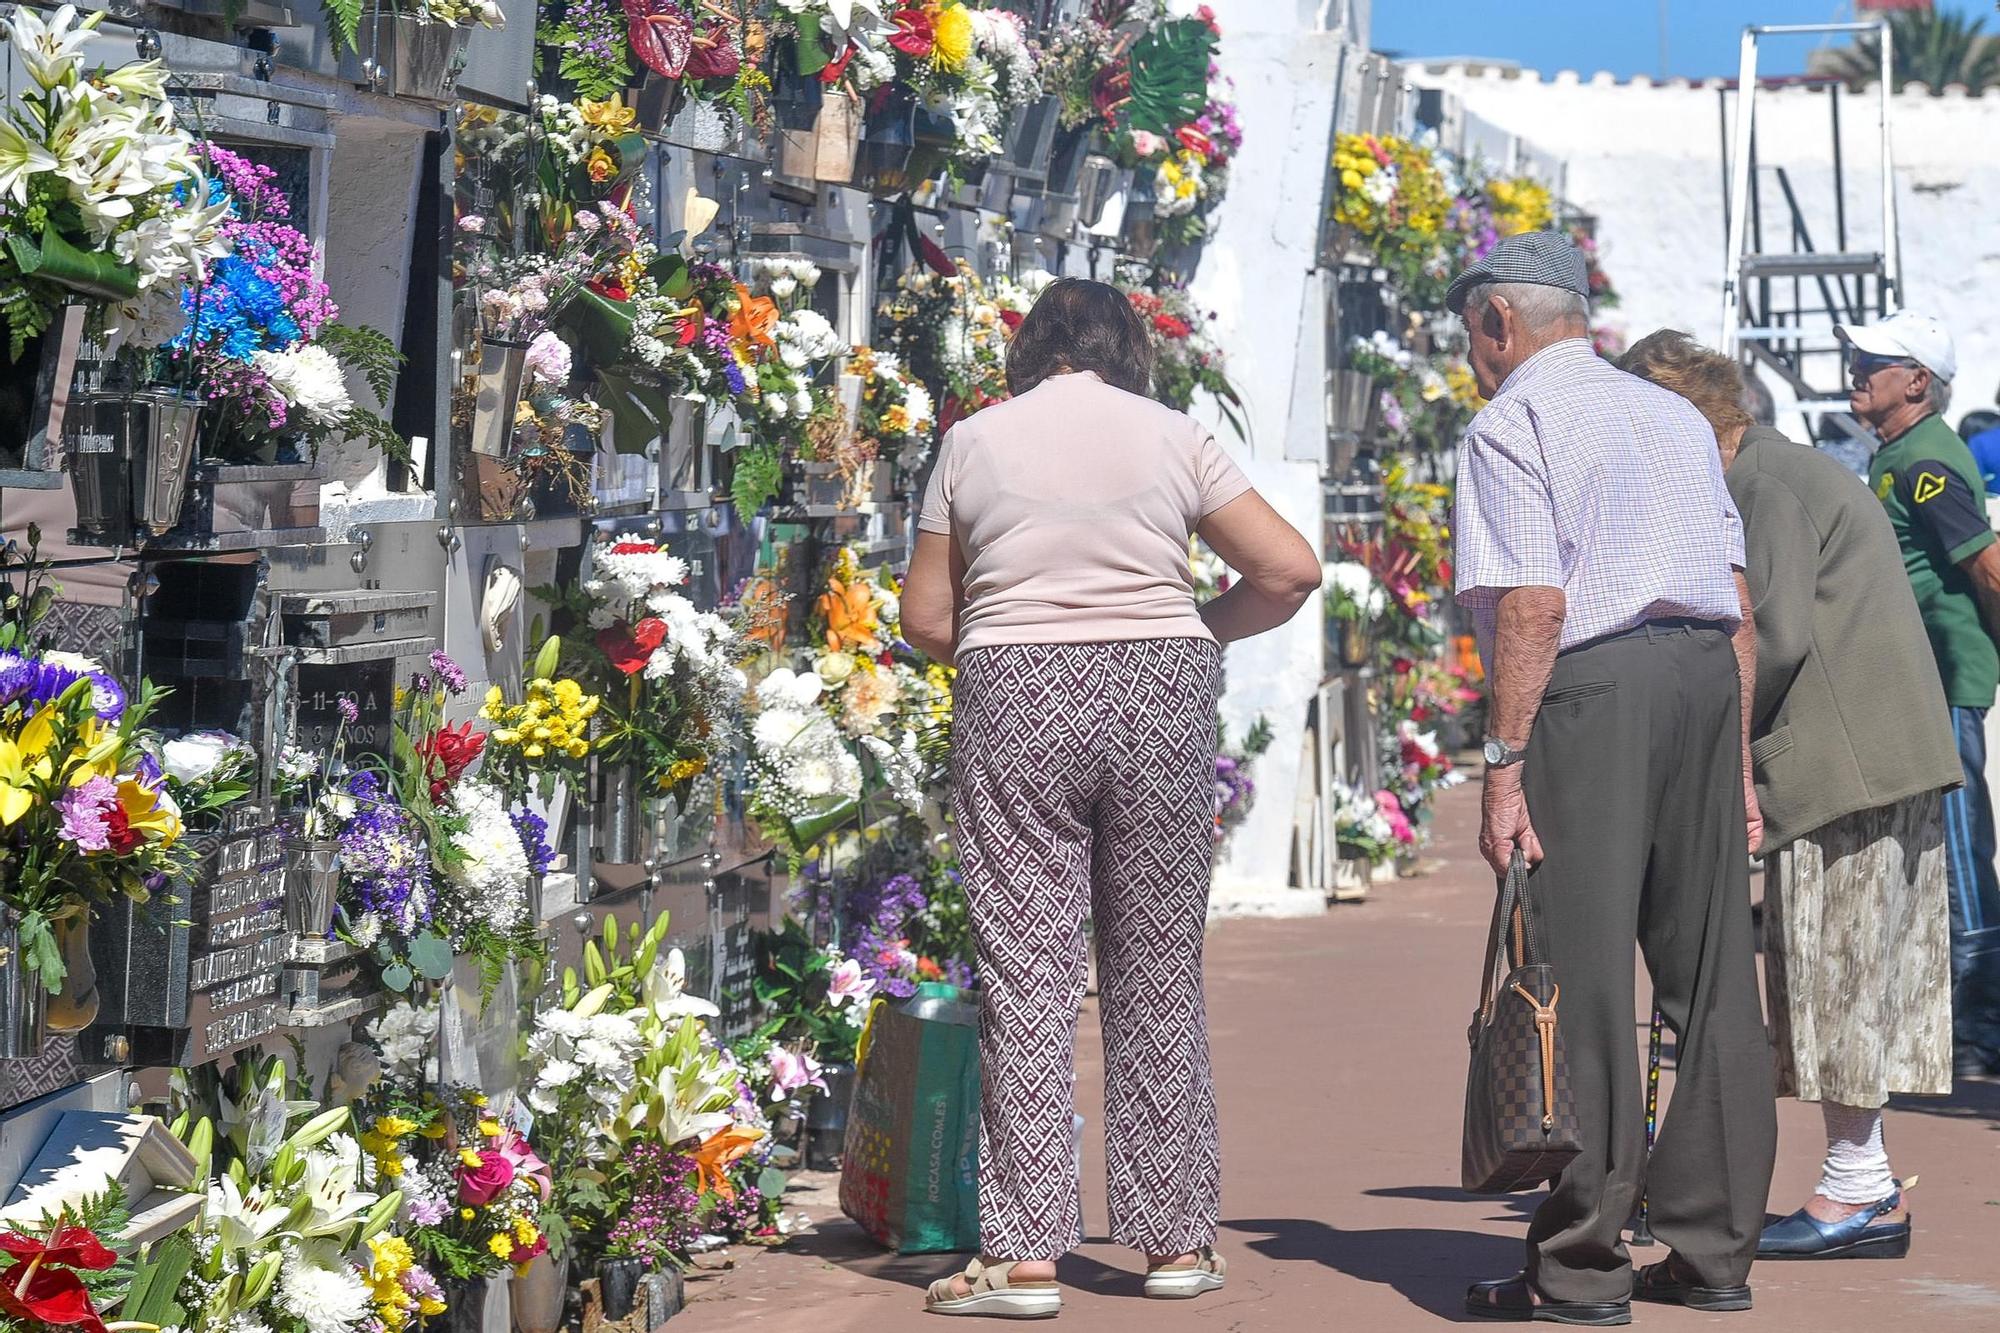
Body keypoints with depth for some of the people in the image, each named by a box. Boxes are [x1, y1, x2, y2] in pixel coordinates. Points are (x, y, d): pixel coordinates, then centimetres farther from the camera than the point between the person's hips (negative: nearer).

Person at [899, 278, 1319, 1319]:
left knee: (1026, 979, 0)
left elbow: (926, 618, 8)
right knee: (1160, 976, 10)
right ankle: (1175, 1242, 14)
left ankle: (1024, 1254, -3)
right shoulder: (1173, 438, 6)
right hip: (1161, 699, 1)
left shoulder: (974, 443, 6)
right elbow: (1290, 570, 1)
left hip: (1015, 703, -1)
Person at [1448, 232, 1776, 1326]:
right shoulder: (1678, 417, 22)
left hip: (1588, 691, -7)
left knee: (1581, 983, -4)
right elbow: (1740, 609, 17)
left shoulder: (1512, 422, -1)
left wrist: (1505, 763, -13)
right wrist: (1736, 758, 18)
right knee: (1711, 972, 10)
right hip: (1707, 676, 7)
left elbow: (1535, 605, -12)